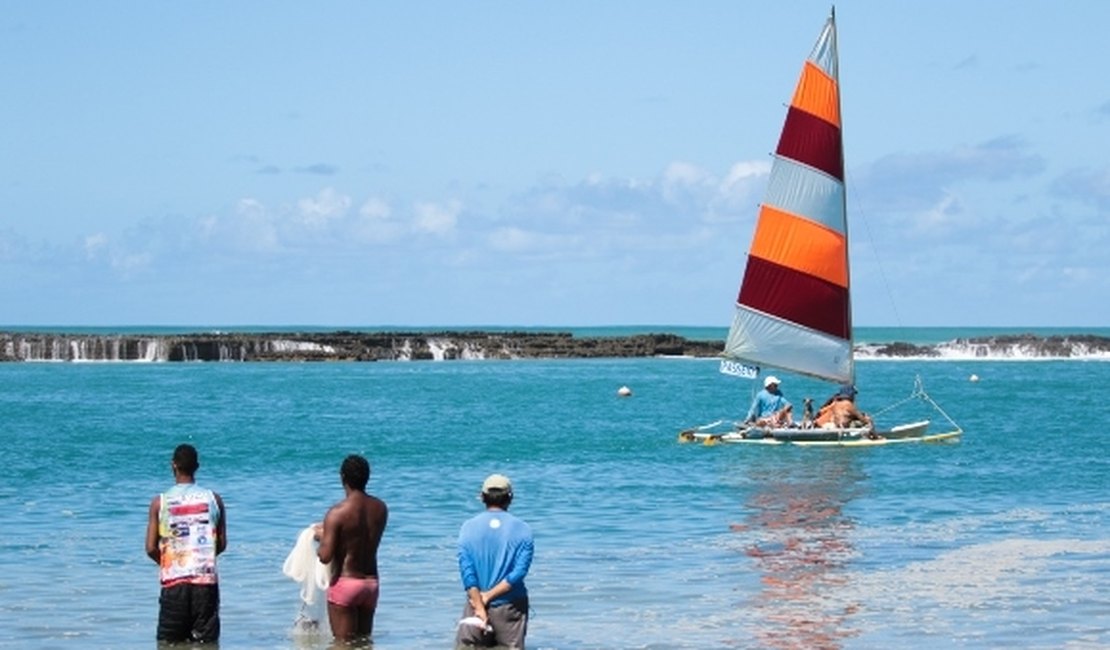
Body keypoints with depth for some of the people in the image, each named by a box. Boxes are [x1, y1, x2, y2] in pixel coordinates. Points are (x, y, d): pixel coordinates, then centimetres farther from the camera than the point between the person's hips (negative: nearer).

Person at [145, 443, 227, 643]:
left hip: (174, 582, -1)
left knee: (169, 642, 8)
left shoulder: (160, 502, -2)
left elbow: (151, 548, -2)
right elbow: (222, 544, 5)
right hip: (206, 582, 1)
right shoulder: (213, 499, 2)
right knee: (206, 642, 5)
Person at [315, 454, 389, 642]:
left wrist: (322, 537, 2)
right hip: (371, 583, 6)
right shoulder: (380, 508, 1)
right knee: (364, 641, 16)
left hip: (345, 584, -6)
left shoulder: (337, 513, -17)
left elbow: (325, 556, -20)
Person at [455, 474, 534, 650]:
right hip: (510, 607, 0)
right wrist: (488, 596, -9)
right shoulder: (522, 530, -1)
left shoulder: (469, 527, 0)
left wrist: (480, 607, -9)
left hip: (475, 604, 0)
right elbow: (520, 570, -10)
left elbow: (466, 570, -7)